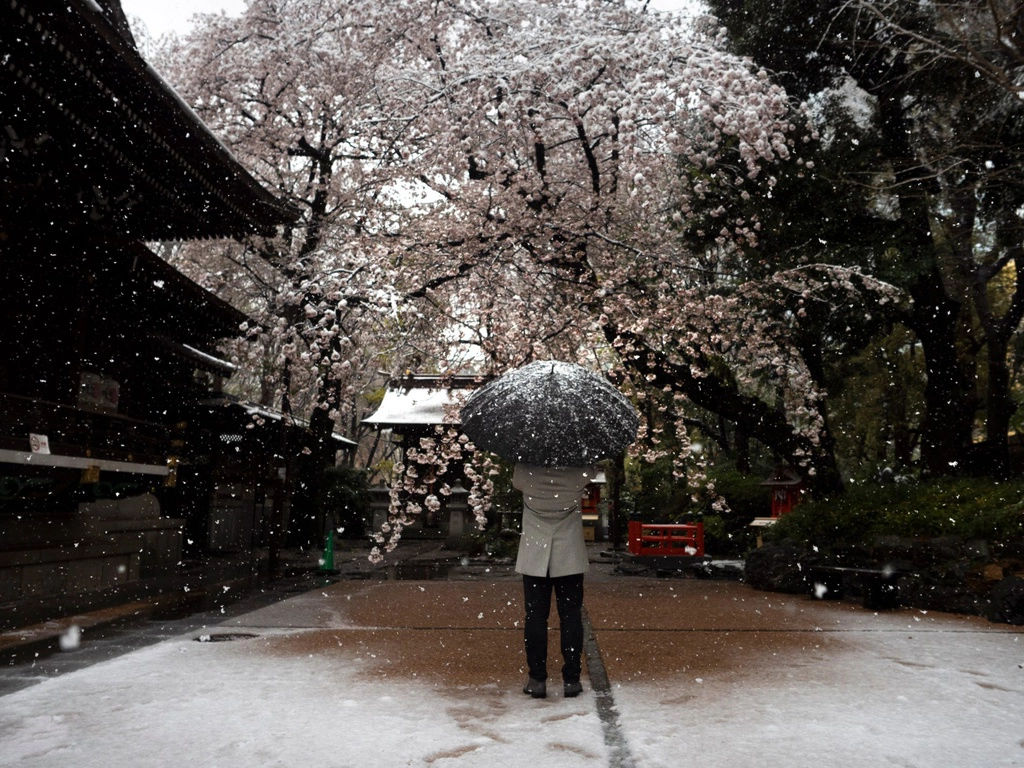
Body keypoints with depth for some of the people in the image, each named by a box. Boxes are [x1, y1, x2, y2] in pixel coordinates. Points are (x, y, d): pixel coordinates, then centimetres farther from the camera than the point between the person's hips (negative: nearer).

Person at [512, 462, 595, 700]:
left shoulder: (525, 475, -12)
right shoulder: (575, 475, -12)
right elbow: (589, 473, 8)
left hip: (534, 557, 0)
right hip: (569, 557, 0)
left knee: (535, 617, 6)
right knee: (571, 617, 7)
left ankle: (537, 680, 10)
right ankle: (571, 680, 11)